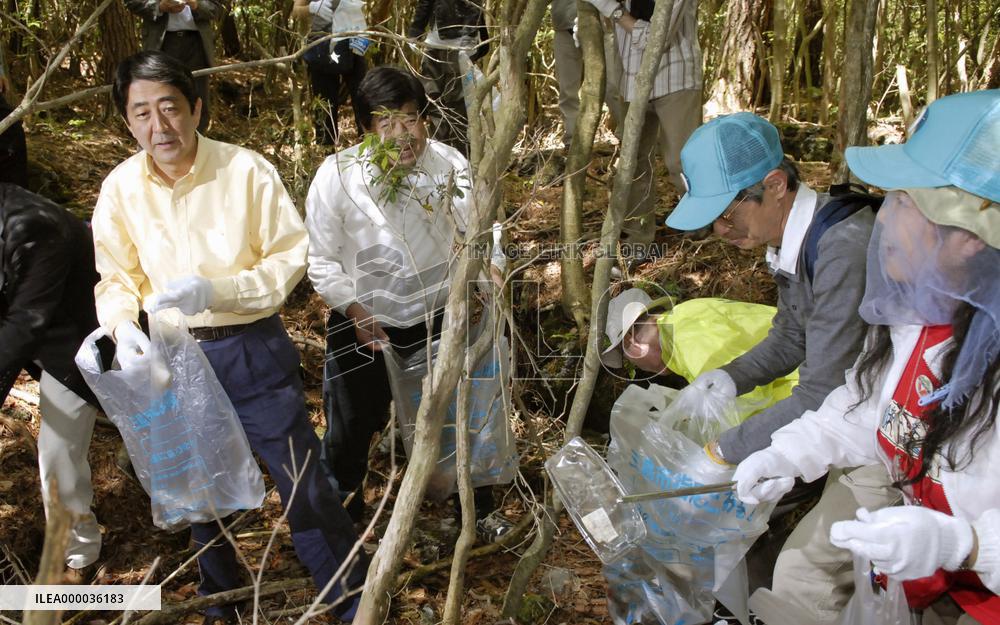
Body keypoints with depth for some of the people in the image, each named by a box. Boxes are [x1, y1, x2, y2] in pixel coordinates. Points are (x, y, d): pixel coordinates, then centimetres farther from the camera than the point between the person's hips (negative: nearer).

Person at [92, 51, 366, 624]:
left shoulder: (246, 170, -16)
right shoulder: (121, 187, -5)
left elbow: (292, 256, -12)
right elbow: (116, 276, 4)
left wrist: (216, 290, -23)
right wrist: (122, 325, -16)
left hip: (253, 350, -4)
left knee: (302, 482, 2)